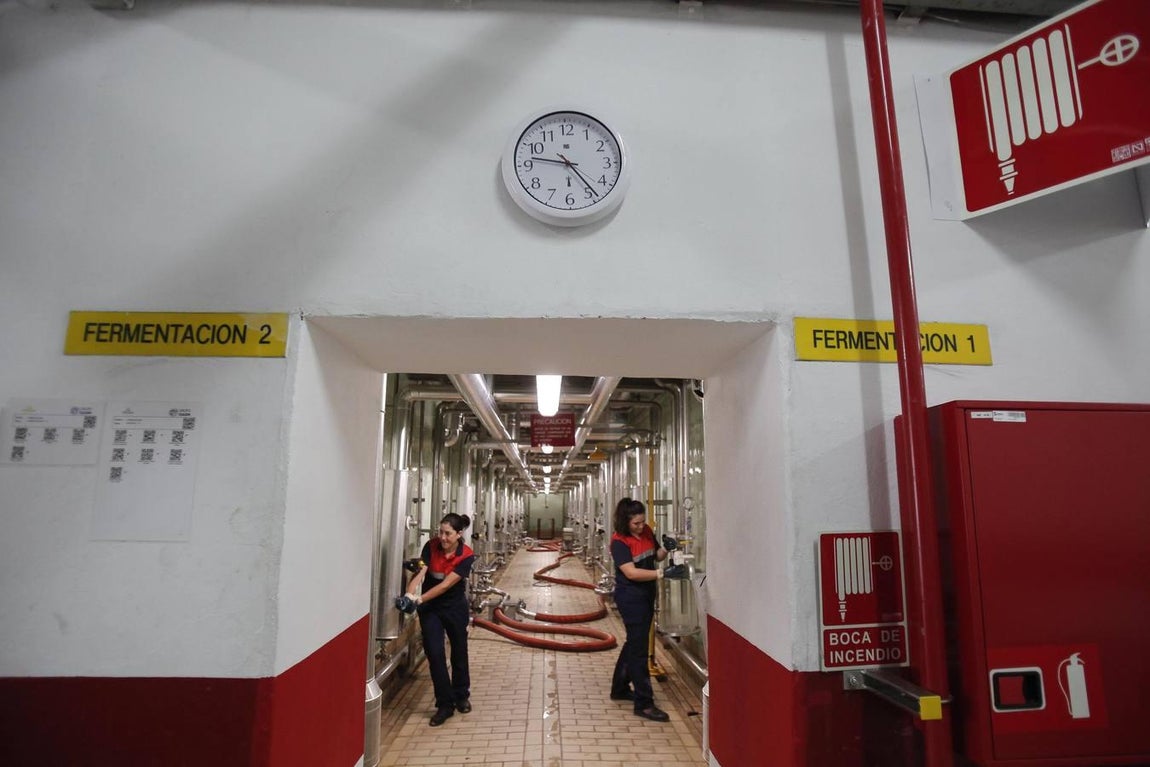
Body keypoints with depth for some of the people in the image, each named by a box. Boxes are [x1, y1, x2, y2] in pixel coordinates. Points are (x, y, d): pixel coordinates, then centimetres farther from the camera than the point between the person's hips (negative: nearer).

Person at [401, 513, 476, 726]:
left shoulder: (466, 556, -23)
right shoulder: (431, 546, -17)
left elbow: (446, 584, -28)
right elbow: (420, 573, -28)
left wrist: (419, 599, -37)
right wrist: (409, 594, -46)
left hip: (455, 607, -1)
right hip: (430, 608, 1)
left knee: (459, 652, 13)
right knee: (435, 653, -5)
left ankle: (461, 696, 37)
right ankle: (445, 704, 10)